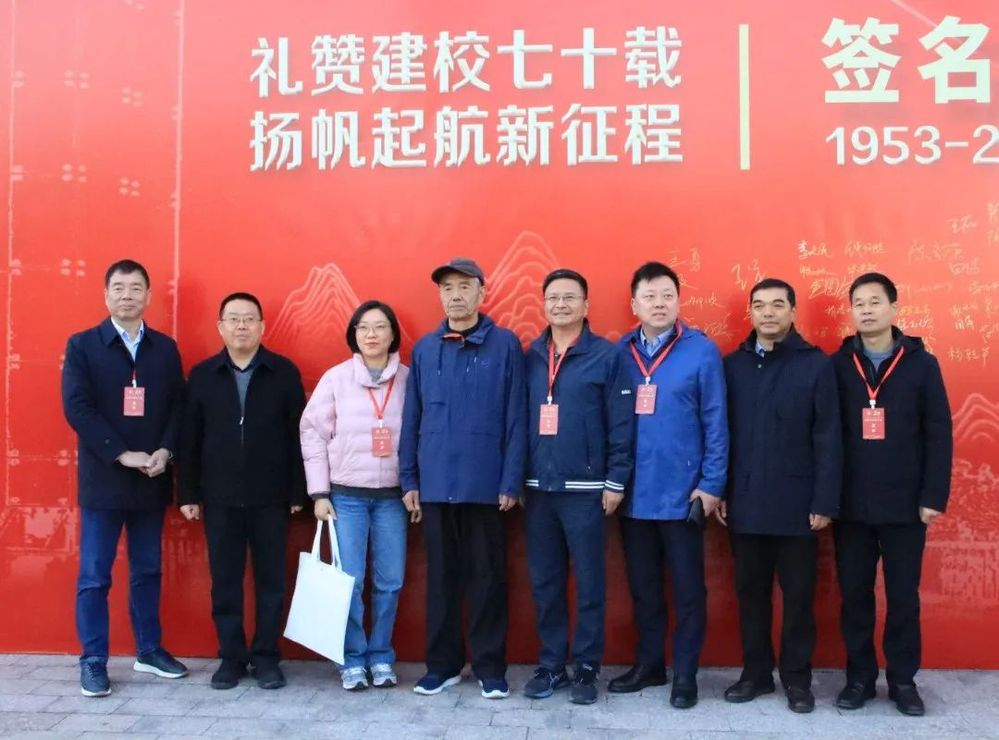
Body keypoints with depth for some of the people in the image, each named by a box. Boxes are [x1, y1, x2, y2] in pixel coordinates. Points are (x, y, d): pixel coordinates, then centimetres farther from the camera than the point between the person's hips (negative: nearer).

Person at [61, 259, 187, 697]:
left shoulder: (165, 348, 8)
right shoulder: (82, 345, -1)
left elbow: (178, 406, 5)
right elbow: (76, 407, -10)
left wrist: (164, 452, -11)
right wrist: (123, 455, -17)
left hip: (151, 479, 3)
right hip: (103, 479, -3)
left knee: (147, 570, 12)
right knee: (94, 575, 3)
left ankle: (149, 650, 24)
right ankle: (93, 661, 14)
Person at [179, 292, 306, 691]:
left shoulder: (284, 372, 0)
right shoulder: (202, 374, 5)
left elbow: (297, 435, 0)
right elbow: (190, 438, 6)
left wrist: (298, 492, -3)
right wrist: (188, 494, 2)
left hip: (270, 497, -1)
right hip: (219, 498, 1)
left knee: (270, 580, 6)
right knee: (225, 582, 8)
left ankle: (266, 657, 18)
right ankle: (231, 657, 20)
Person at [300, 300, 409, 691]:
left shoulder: (408, 379, 0)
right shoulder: (335, 377, -1)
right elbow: (312, 432, 0)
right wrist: (319, 493, -3)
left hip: (393, 495, 1)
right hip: (346, 495, -1)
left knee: (390, 582, 5)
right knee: (349, 581, 1)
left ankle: (381, 656, 21)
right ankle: (353, 659, 16)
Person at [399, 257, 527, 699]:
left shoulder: (505, 345, -2)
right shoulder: (424, 349, 7)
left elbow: (516, 419, -5)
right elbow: (411, 420, 8)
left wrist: (511, 481, -9)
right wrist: (408, 480, 5)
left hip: (485, 484, -3)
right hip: (435, 484, 3)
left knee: (486, 576, 7)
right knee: (441, 575, 12)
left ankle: (490, 665, 19)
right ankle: (442, 662, 24)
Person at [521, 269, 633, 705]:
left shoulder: (607, 356, -3)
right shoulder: (530, 356, 9)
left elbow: (620, 423, -5)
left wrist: (615, 481, -8)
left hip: (584, 489, -3)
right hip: (538, 488, 4)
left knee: (589, 582, 5)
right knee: (544, 582, 10)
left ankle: (587, 668, 18)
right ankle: (551, 664, 23)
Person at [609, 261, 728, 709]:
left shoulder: (701, 351, -5)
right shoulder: (620, 353, 4)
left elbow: (715, 422, -5)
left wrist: (711, 484, -9)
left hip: (683, 495, -3)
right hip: (634, 494, 4)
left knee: (687, 589, 8)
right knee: (642, 586, 15)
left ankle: (685, 674, 21)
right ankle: (649, 664, 30)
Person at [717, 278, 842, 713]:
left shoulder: (816, 364, -2)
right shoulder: (733, 366, 6)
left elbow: (828, 439, -5)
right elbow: (721, 433, 6)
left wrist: (825, 501, -9)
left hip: (796, 504, -2)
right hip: (744, 502, 3)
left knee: (798, 594, 8)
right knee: (751, 592, 11)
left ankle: (797, 677, 22)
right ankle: (756, 673, 25)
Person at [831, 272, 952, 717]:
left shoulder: (922, 364, 1)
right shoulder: (836, 366, 2)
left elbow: (939, 436, -1)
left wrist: (934, 497, -6)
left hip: (905, 505, 0)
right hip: (851, 506, 1)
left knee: (903, 596, 9)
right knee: (854, 595, 8)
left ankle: (903, 679, 23)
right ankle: (859, 677, 21)